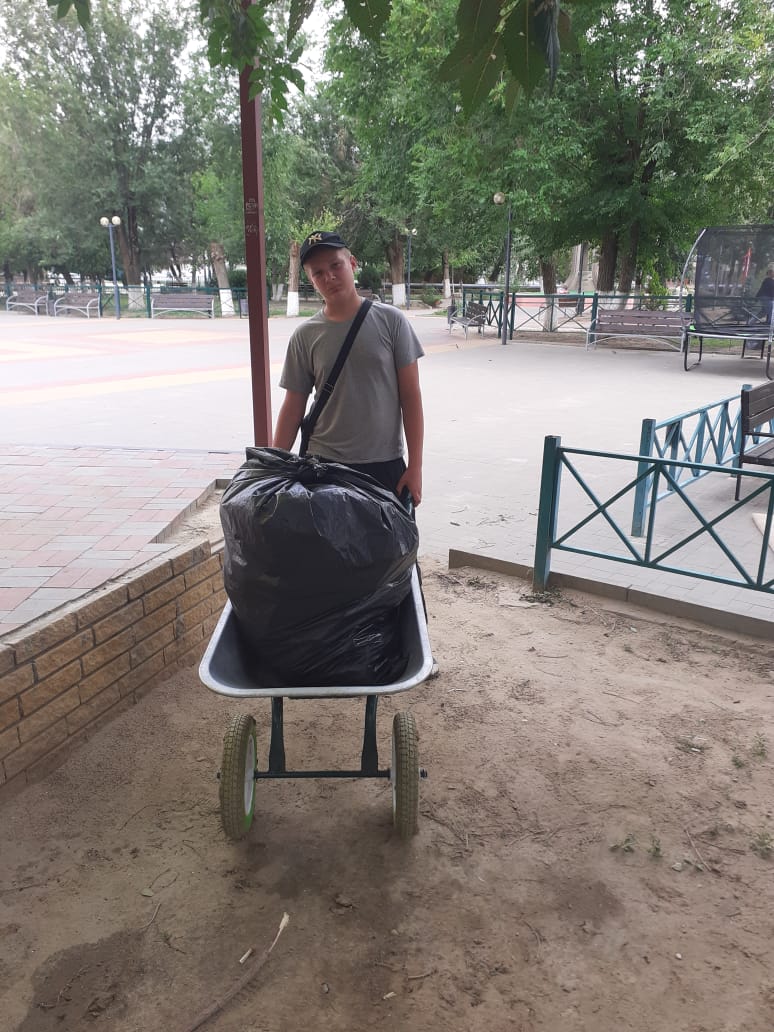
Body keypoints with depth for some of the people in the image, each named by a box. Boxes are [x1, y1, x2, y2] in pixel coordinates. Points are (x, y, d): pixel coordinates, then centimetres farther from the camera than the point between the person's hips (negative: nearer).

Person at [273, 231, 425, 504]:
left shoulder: (390, 321, -3)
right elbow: (293, 407, 6)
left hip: (385, 464, -1)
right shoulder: (305, 336, 1)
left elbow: (411, 397, -2)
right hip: (323, 464, 1)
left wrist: (415, 466, -6)